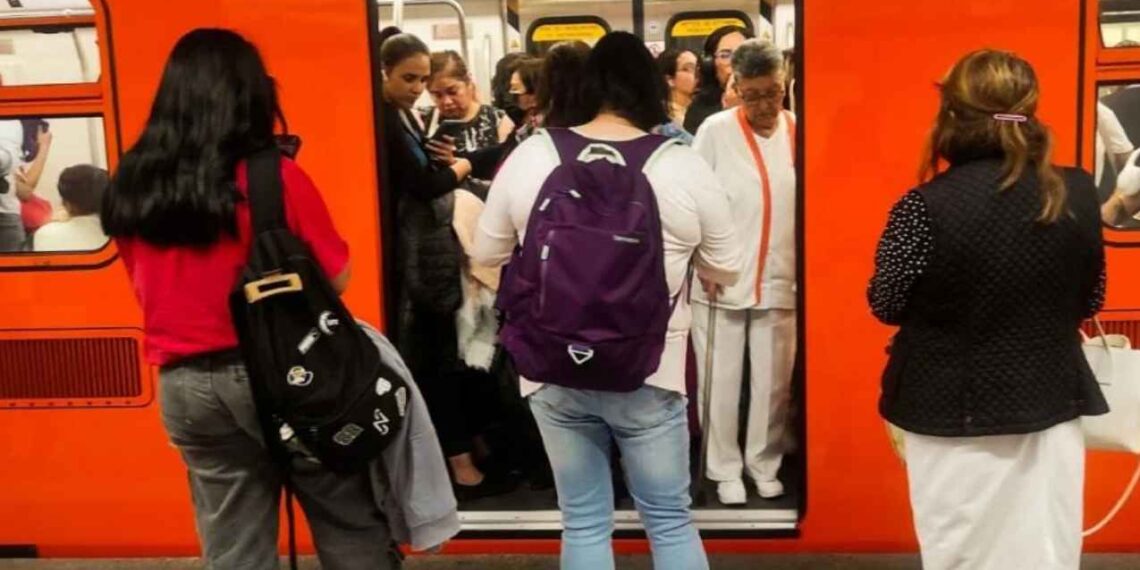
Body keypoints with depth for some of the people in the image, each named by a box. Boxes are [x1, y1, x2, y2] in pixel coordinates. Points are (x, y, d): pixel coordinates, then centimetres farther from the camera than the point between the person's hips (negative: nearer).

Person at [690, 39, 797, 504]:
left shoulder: (798, 131, 1)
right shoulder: (715, 130, -4)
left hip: (780, 281, 2)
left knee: (773, 381, 11)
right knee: (721, 381, 7)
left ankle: (764, 464, 30)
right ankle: (725, 470, 23)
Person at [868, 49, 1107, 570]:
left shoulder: (925, 207, -18)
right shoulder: (1078, 194, -5)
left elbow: (886, 306, -7)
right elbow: (1089, 302, 7)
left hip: (954, 412, -3)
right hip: (1052, 404, 4)